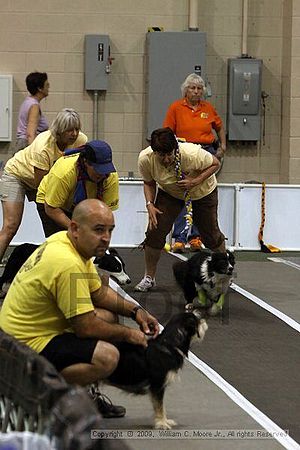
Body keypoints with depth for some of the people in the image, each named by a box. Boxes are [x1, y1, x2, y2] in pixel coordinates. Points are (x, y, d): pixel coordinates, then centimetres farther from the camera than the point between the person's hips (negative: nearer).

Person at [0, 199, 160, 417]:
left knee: (109, 317, 15)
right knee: (107, 356, -27)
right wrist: (128, 334, -5)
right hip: (26, 345, -11)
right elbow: (86, 328, -21)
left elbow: (99, 292, 21)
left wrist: (135, 310, 9)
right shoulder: (68, 264, -26)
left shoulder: (63, 240, 7)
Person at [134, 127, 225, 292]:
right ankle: (149, 277, -1)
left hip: (202, 192, -2)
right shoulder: (145, 159, -29)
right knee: (155, 228, -14)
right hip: (169, 193, 2)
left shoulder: (192, 154, -38)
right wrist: (150, 204, -24)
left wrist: (195, 181, -32)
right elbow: (149, 183, -8)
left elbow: (215, 164, -19)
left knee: (211, 234, 3)